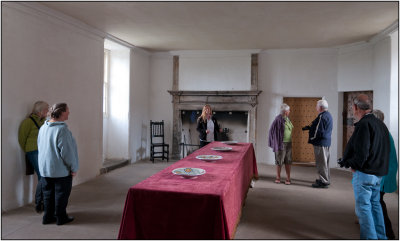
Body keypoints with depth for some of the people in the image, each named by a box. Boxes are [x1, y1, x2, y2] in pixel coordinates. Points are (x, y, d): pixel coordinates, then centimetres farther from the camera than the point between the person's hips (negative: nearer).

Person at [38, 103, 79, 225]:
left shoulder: (43, 127, 4)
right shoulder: (62, 129, -22)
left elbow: (40, 146, 15)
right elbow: (66, 152, -21)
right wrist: (73, 168, -11)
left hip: (45, 169, 8)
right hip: (61, 169, -8)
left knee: (48, 193, 18)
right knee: (61, 194, 7)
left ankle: (48, 216, 28)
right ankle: (61, 217, 18)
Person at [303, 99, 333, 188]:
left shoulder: (322, 116, -19)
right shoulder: (328, 115, 14)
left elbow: (318, 131, -20)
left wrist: (311, 138, -6)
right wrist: (309, 127, 11)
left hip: (321, 143, -11)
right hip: (326, 142, 11)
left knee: (321, 162, -4)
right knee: (325, 162, 18)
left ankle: (323, 182, 2)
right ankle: (326, 180, 28)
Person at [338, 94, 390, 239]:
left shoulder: (363, 124, -18)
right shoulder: (380, 124, 12)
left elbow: (362, 152, -25)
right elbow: (384, 150, 19)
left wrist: (353, 165, -8)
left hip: (365, 173, -10)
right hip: (379, 173, 10)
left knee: (363, 207, -1)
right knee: (375, 204, 20)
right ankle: (381, 237, 30)